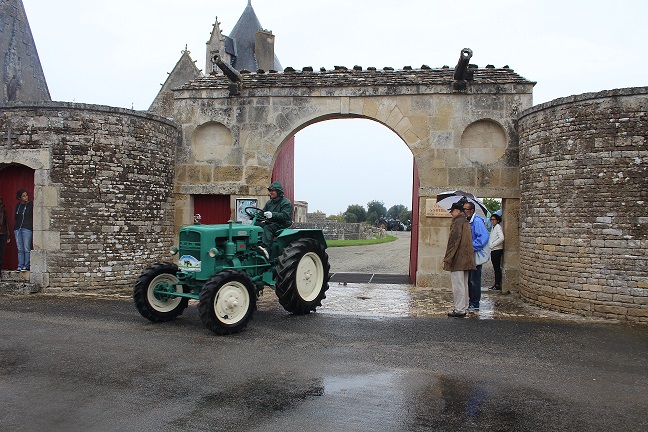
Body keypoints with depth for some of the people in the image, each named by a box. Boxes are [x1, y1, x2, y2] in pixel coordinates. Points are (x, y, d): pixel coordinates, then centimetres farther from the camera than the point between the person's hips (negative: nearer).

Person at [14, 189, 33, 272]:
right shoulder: (18, 205, 15)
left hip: (27, 228, -5)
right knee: (20, 249, 5)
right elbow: (15, 217, 19)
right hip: (17, 229, 5)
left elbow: (33, 217, 0)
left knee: (27, 249, -6)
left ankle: (26, 266, -2)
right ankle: (20, 266, 7)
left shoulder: (31, 204, 1)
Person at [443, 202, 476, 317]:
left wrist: (448, 258, -16)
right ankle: (463, 307, 20)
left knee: (458, 285, -6)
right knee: (464, 284, 14)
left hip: (458, 259, -10)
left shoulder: (458, 222, -12)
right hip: (466, 259, 10)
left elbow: (454, 240, -18)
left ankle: (459, 310, -4)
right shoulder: (466, 222, 18)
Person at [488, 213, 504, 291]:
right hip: (493, 250, 9)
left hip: (497, 250, -9)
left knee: (497, 268, -6)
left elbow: (501, 238, -22)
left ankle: (498, 285, -3)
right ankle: (496, 284, 15)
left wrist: (492, 245, -17)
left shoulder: (498, 227, -10)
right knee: (495, 268, 11)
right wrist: (491, 246, 11)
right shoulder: (493, 227, 17)